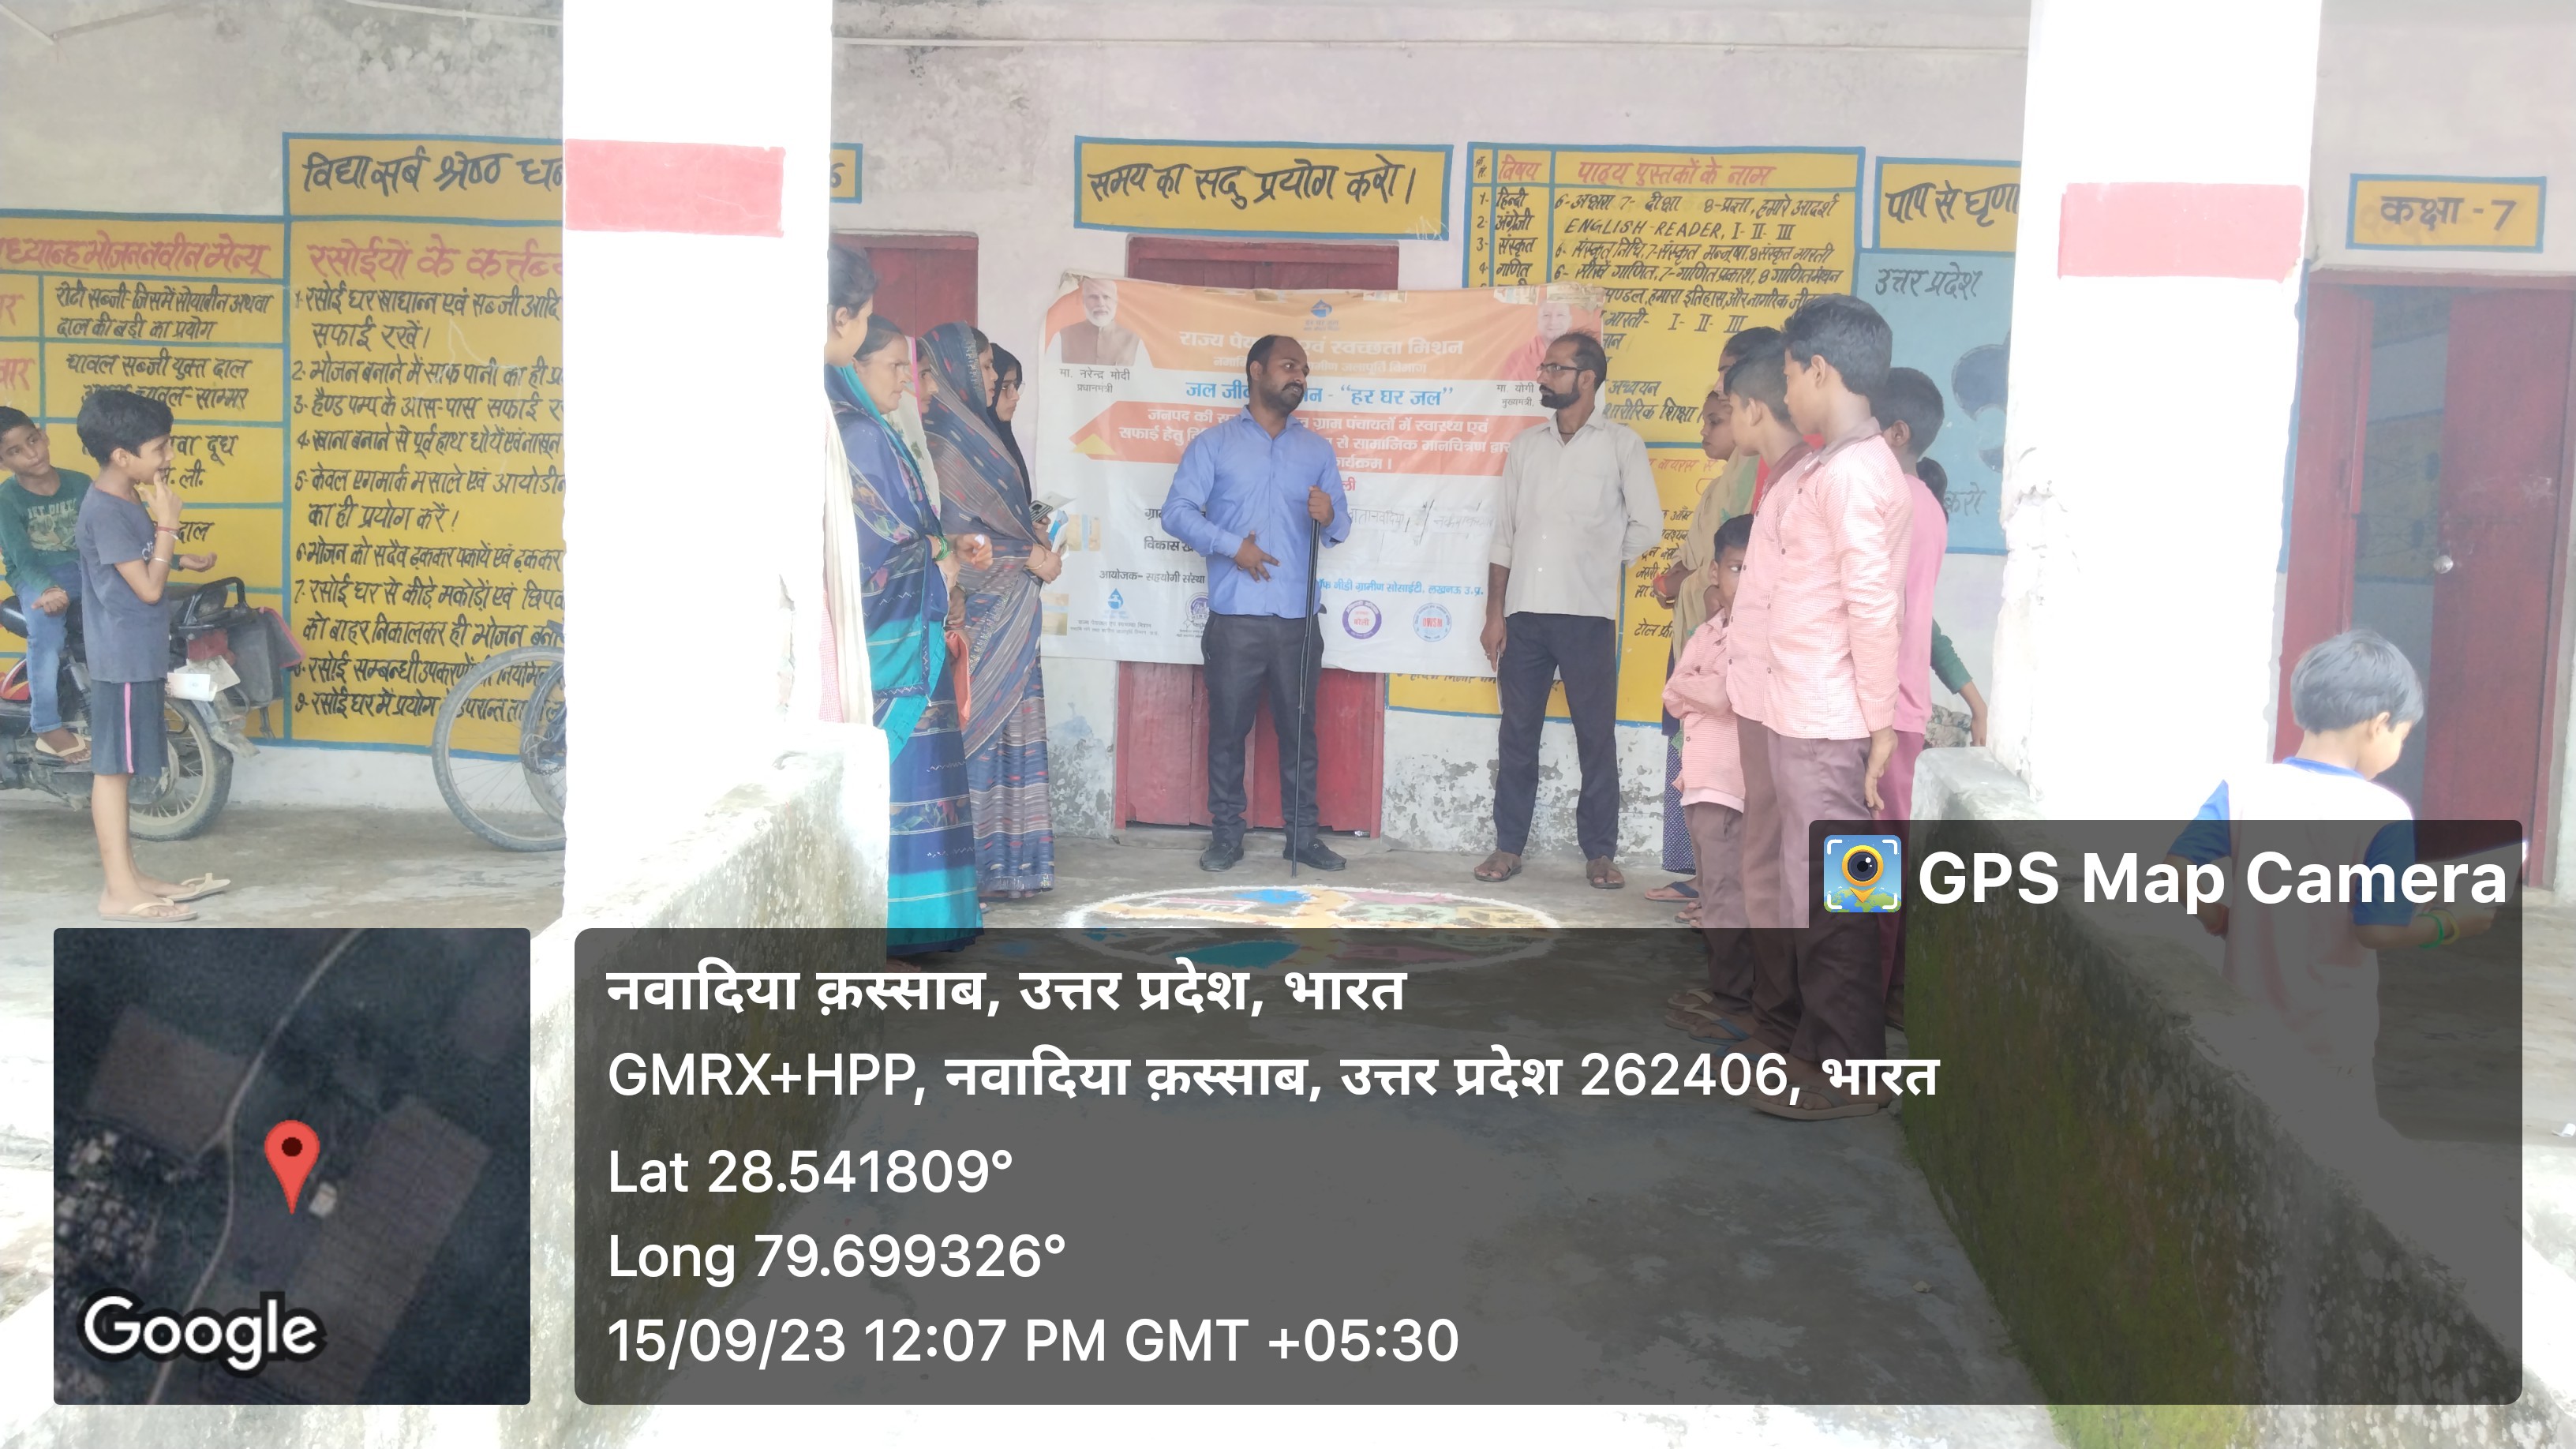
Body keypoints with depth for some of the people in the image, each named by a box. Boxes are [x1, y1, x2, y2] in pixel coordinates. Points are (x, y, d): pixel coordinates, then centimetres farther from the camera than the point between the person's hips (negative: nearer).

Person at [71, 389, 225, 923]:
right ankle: (120, 891, -2)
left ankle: (128, 876, 21)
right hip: (123, 657, -10)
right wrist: (167, 524, -18)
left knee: (121, 767, 14)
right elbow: (148, 588, -21)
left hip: (139, 655, 10)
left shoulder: (126, 502, 11)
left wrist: (183, 560, 13)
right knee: (113, 766, -5)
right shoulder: (106, 511, -19)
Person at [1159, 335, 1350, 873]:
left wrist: (1330, 517, -10)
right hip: (1235, 618, -2)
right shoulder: (1214, 444, 6)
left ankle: (1302, 835, 13)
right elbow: (1177, 510, -3)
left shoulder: (1318, 449, 16)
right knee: (1228, 728, 2)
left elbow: (1341, 524, 14)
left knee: (1299, 728, 5)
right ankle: (1226, 835, 11)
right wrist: (1230, 545, -14)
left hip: (1298, 620, 3)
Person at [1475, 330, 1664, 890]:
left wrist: (1596, 563, 9)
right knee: (1517, 736, 7)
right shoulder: (1526, 444, 12)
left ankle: (1599, 852, 8)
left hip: (1587, 614, -3)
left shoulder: (1621, 443, 0)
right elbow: (1504, 535, 11)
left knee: (1597, 737, 1)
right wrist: (1494, 614, 6)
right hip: (1524, 612, 4)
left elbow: (1647, 527, 1)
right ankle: (1509, 845, 15)